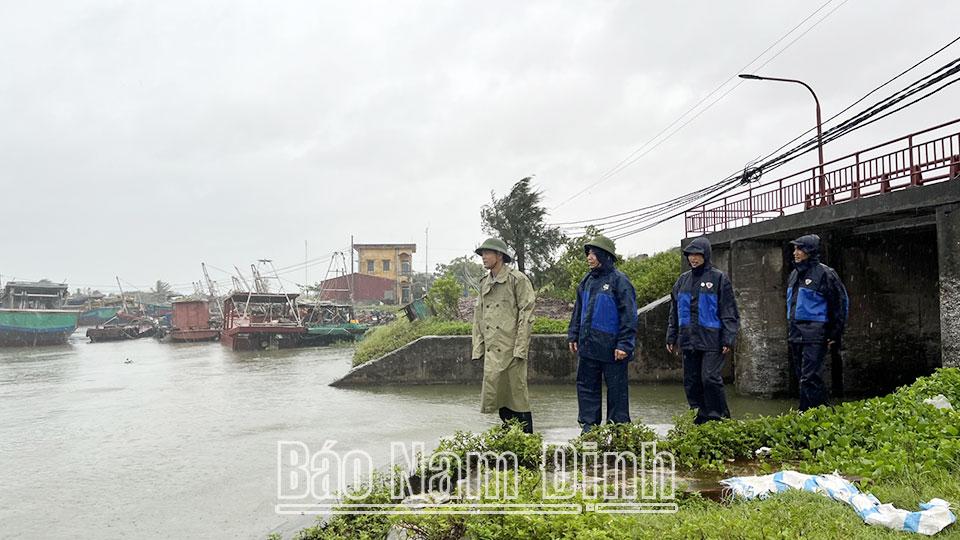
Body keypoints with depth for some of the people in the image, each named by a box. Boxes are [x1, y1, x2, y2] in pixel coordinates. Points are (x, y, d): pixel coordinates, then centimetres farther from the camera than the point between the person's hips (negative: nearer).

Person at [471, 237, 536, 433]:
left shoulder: (518, 279, -4)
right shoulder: (484, 283, 16)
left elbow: (526, 313, -9)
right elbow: (478, 316, 18)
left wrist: (520, 348, -15)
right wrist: (478, 347, 11)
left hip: (511, 348, -6)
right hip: (492, 350, 6)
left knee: (517, 393, -1)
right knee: (496, 392, 9)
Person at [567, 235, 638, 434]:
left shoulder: (618, 280, -9)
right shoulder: (587, 280, 11)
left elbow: (629, 315, -12)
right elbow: (578, 311, 19)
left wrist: (624, 344, -16)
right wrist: (573, 335, 14)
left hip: (611, 347, -7)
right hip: (588, 345, 7)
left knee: (616, 388, 4)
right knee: (586, 386, 10)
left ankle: (618, 425, 15)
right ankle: (588, 423, 19)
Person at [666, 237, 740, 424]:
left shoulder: (719, 278, -1)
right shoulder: (683, 279, 13)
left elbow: (729, 312, -4)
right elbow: (674, 311, 18)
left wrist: (729, 339, -11)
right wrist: (671, 337, 13)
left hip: (711, 340, -5)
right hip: (689, 340, 5)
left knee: (710, 378, -11)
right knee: (691, 381, 7)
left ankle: (719, 417, 3)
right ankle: (701, 418, 18)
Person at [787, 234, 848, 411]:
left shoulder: (824, 273, -9)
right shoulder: (794, 274, 15)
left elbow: (840, 303, -7)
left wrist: (835, 335, -9)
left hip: (814, 335, -9)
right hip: (796, 335, 9)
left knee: (809, 378, -11)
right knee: (802, 376, 12)